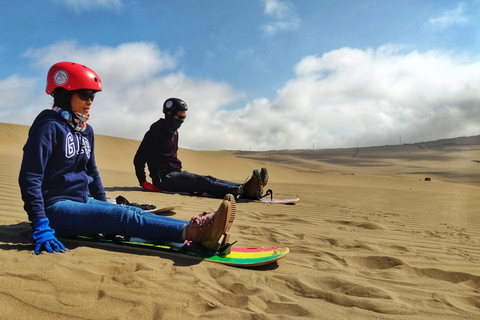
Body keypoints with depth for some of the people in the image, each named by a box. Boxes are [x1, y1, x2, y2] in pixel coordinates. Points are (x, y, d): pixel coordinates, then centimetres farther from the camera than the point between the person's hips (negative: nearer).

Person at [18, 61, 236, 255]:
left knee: (135, 214, -16)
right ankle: (196, 233, -42)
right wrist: (40, 227, -25)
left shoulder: (86, 130, 12)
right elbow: (29, 179, -19)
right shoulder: (49, 127, -13)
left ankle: (200, 231, -33)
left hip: (82, 202, 8)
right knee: (124, 217, -27)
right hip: (55, 208, -7)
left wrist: (104, 206, 20)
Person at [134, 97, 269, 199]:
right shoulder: (155, 132, -8)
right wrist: (144, 183, -12)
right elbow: (139, 159, -7)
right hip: (164, 177, -8)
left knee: (209, 180, -14)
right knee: (201, 181, -27)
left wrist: (180, 174, 17)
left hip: (176, 173, 8)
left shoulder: (174, 133, 19)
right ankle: (242, 190, -44)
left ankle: (250, 191, -30)